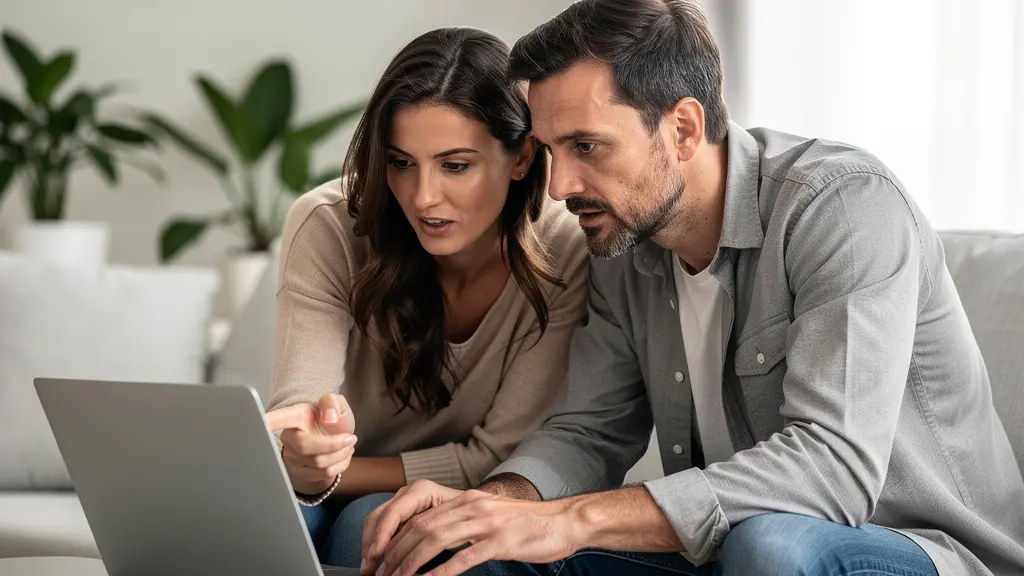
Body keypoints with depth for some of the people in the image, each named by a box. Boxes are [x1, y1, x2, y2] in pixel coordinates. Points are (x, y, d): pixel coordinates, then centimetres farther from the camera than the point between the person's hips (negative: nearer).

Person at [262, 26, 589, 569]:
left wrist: (330, 471, -23)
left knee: (371, 523, -32)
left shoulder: (566, 259, -18)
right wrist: (301, 449, -50)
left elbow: (497, 457, -16)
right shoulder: (327, 228, -17)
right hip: (334, 496, 1)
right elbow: (299, 403, -25)